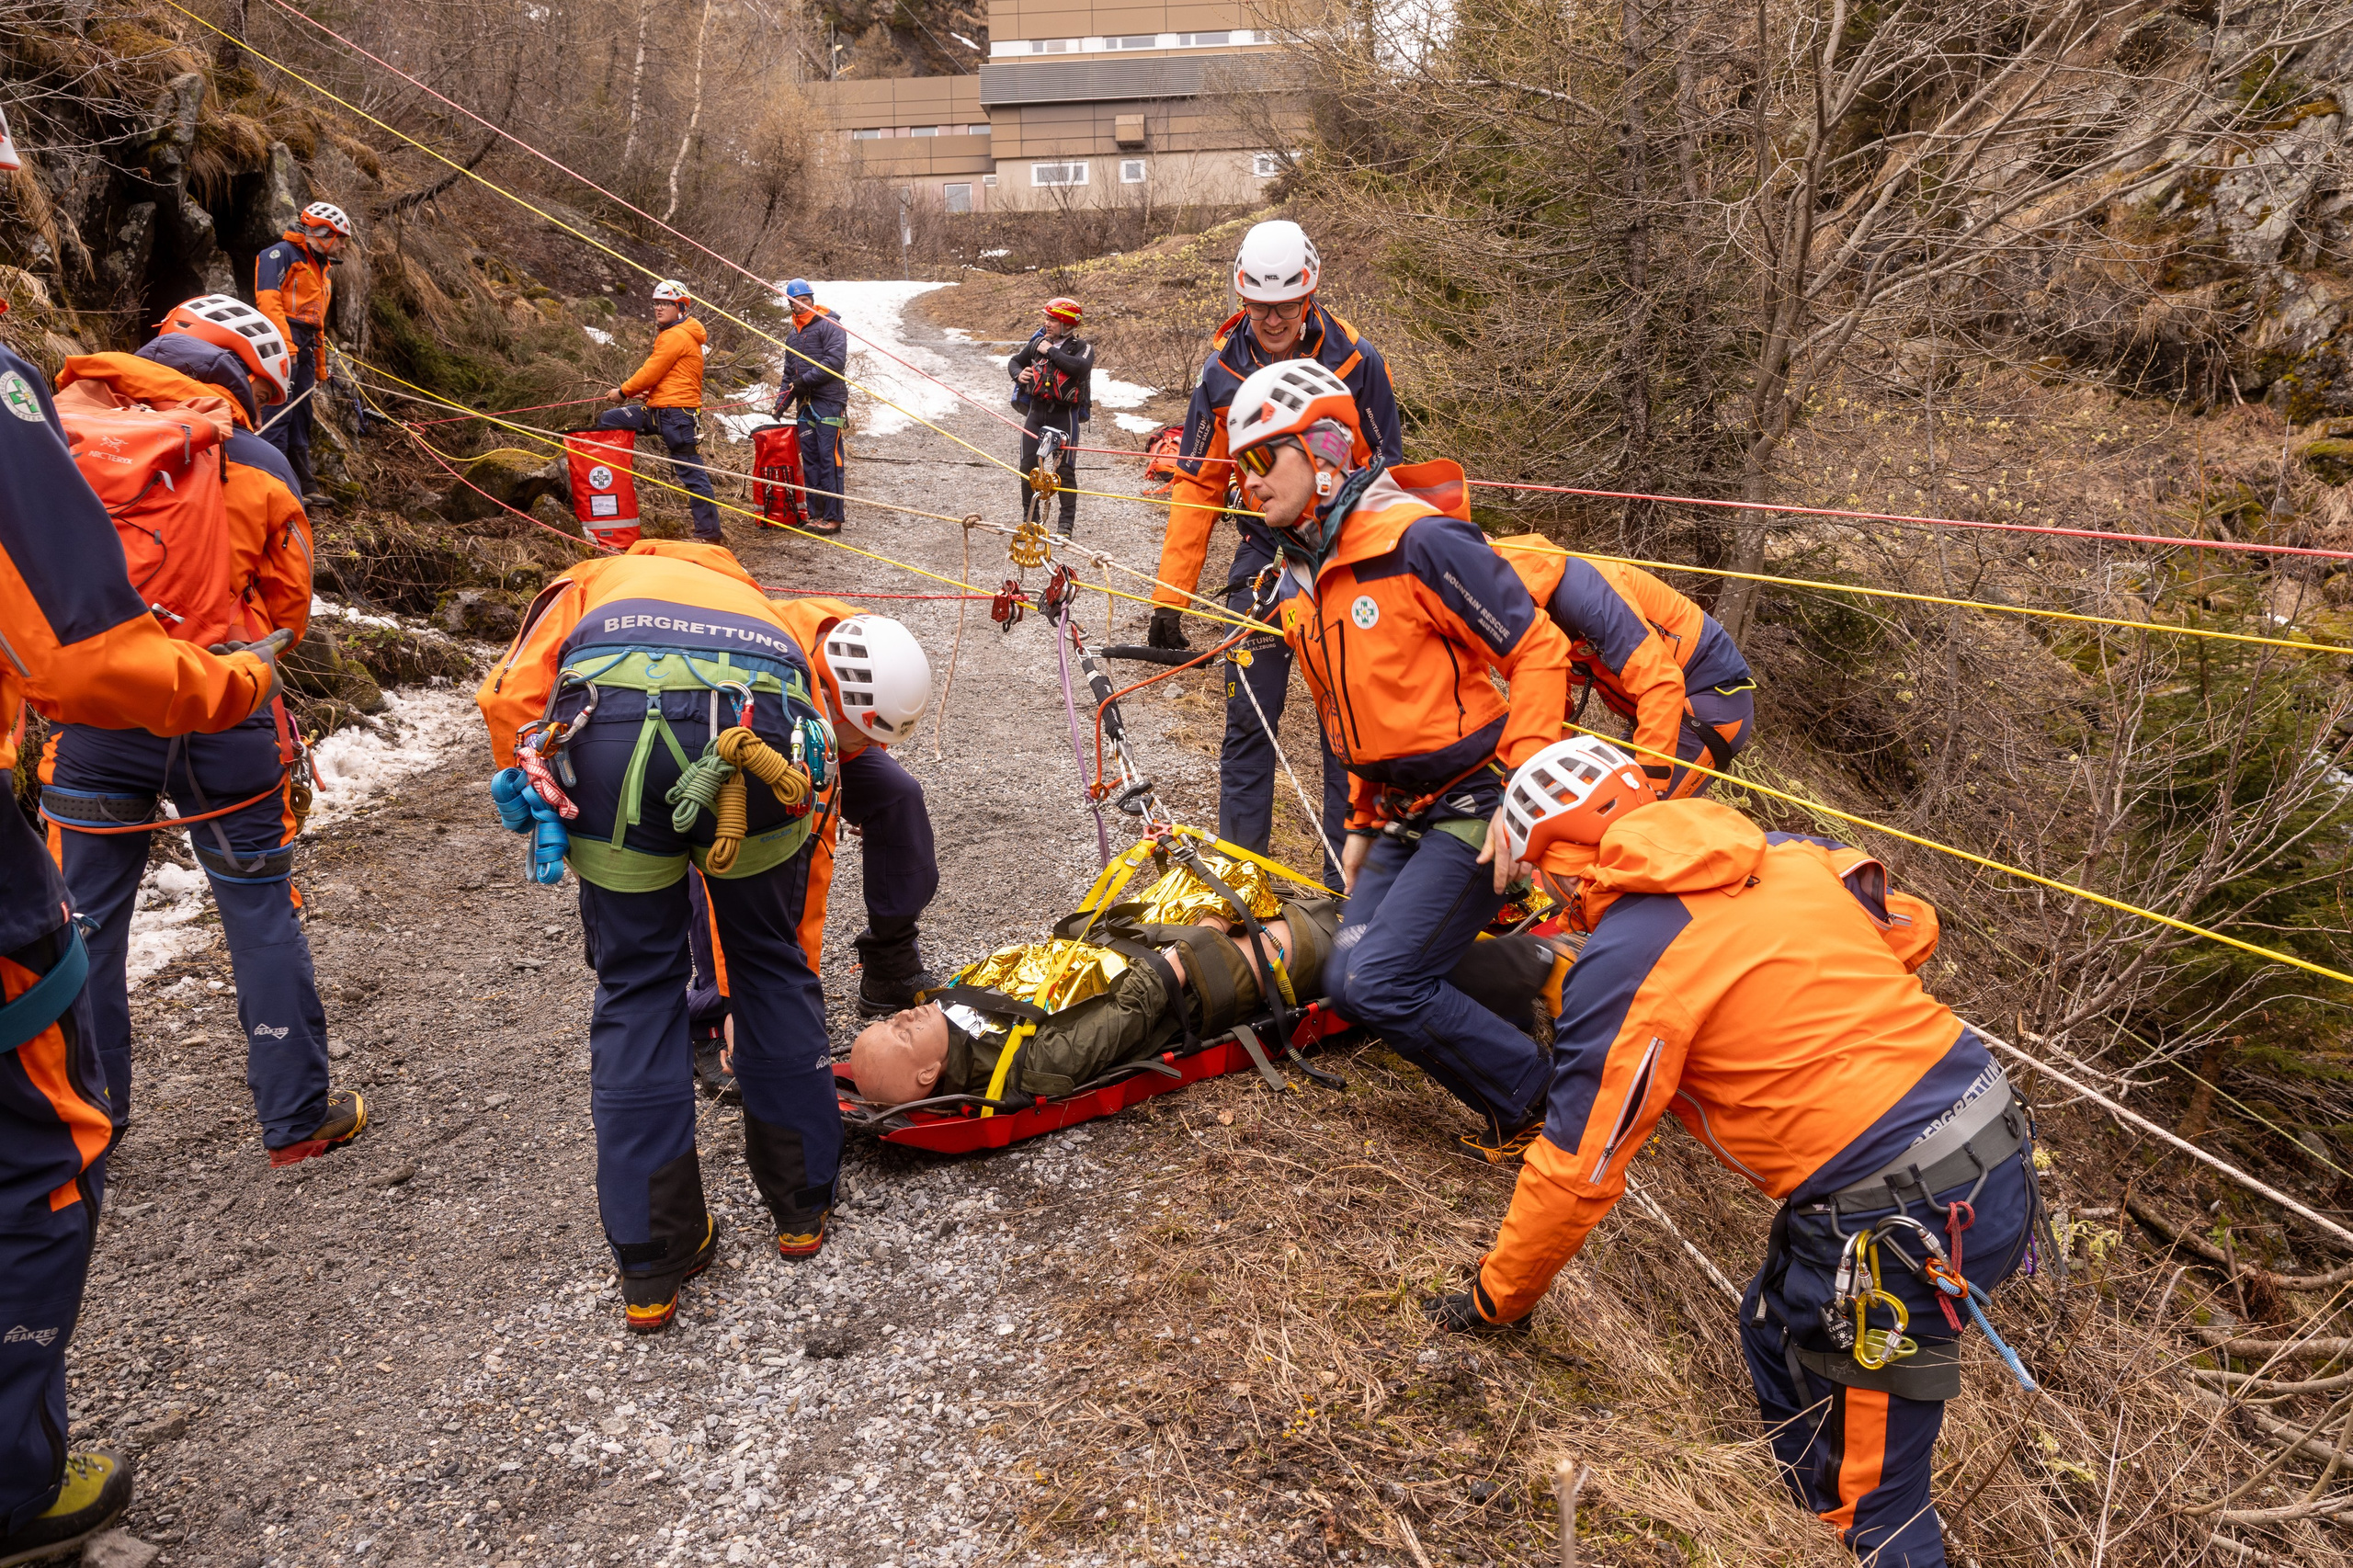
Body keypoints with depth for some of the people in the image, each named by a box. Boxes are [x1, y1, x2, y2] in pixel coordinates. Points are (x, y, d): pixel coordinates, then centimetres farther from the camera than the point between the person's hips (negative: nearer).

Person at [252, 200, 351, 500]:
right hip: (281, 345, -9)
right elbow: (268, 302, -15)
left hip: (303, 350, 9)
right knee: (279, 413, -13)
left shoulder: (321, 269, 26)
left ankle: (304, 486, 15)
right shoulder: (281, 254, -3)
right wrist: (286, 346, -25)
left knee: (302, 418, 10)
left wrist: (322, 367, 27)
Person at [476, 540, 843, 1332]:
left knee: (635, 985, 15)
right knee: (773, 960, 23)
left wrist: (542, 809, 20)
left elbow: (508, 696, 13)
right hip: (759, 726, 1)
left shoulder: (591, 584, 39)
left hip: (610, 728, -1)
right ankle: (803, 1206, 37)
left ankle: (651, 1267, 23)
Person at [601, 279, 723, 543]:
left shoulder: (676, 336, -11)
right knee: (608, 420, 11)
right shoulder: (674, 334, 22)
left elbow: (651, 371, -12)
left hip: (675, 412, -11)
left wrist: (624, 391, 2)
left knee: (691, 472, -9)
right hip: (659, 410, 11)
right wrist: (645, 392, 6)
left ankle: (709, 532, -6)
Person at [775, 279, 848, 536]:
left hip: (829, 401, -8)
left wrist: (805, 381, -15)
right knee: (810, 459, 6)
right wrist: (782, 402, 13)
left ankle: (833, 517, -9)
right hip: (805, 404, 8)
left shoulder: (828, 325, -3)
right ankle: (815, 514, 10)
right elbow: (789, 374, 26)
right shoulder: (792, 336, 23)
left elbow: (835, 360, -15)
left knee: (829, 458, -10)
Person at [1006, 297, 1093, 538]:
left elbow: (1081, 366, -28)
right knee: (1028, 466, 2)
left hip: (1064, 415, -4)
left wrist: (1051, 351, -18)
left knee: (1064, 469, -4)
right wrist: (1018, 374, 0)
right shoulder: (1038, 342, 9)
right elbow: (1015, 361, 24)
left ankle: (1067, 523, 3)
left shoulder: (1082, 347, -4)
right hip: (1036, 411, 4)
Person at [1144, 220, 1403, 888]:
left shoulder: (1356, 362, -7)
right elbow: (1195, 486, 3)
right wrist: (1169, 596, -1)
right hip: (1262, 562, 1)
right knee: (1248, 723, 1)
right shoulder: (1223, 371, -2)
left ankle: (1347, 885, 13)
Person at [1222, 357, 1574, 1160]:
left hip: (1477, 804, -9)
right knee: (1353, 981, 4)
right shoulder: (1299, 584, 9)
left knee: (1379, 985, -15)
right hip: (1402, 814, 9)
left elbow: (1538, 651, -16)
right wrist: (1362, 822, 19)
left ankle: (1542, 1103, 3)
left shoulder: (1418, 540, -18)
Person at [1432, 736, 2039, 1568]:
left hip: (1903, 1220, -9)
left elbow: (1575, 1170, -7)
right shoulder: (1787, 855, 5)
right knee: (1777, 1337, 27)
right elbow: (1912, 930, 20)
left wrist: (1496, 1297, 9)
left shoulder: (1623, 961, -14)